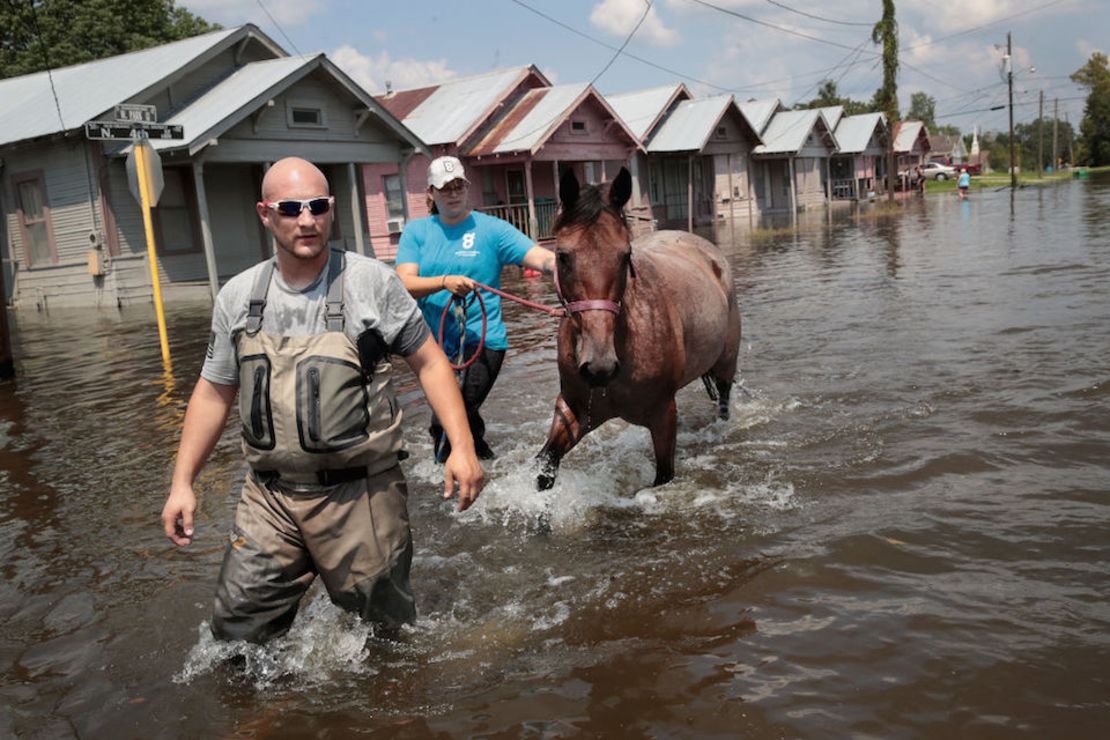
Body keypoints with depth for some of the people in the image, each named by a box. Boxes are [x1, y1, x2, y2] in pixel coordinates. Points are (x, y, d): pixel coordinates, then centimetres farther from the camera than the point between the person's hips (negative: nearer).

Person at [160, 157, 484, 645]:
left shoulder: (373, 282, -4)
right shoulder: (238, 297, 4)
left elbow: (429, 363, -1)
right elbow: (213, 393, 12)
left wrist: (462, 447, -10)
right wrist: (182, 483, 8)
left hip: (361, 496, -2)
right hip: (270, 499, 3)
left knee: (384, 630, 11)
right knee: (236, 632, 7)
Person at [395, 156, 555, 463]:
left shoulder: (491, 229, -2)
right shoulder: (416, 231, 6)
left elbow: (541, 257, -12)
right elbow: (405, 283, -7)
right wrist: (445, 282, -25)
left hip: (483, 339, -3)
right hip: (434, 341, 4)